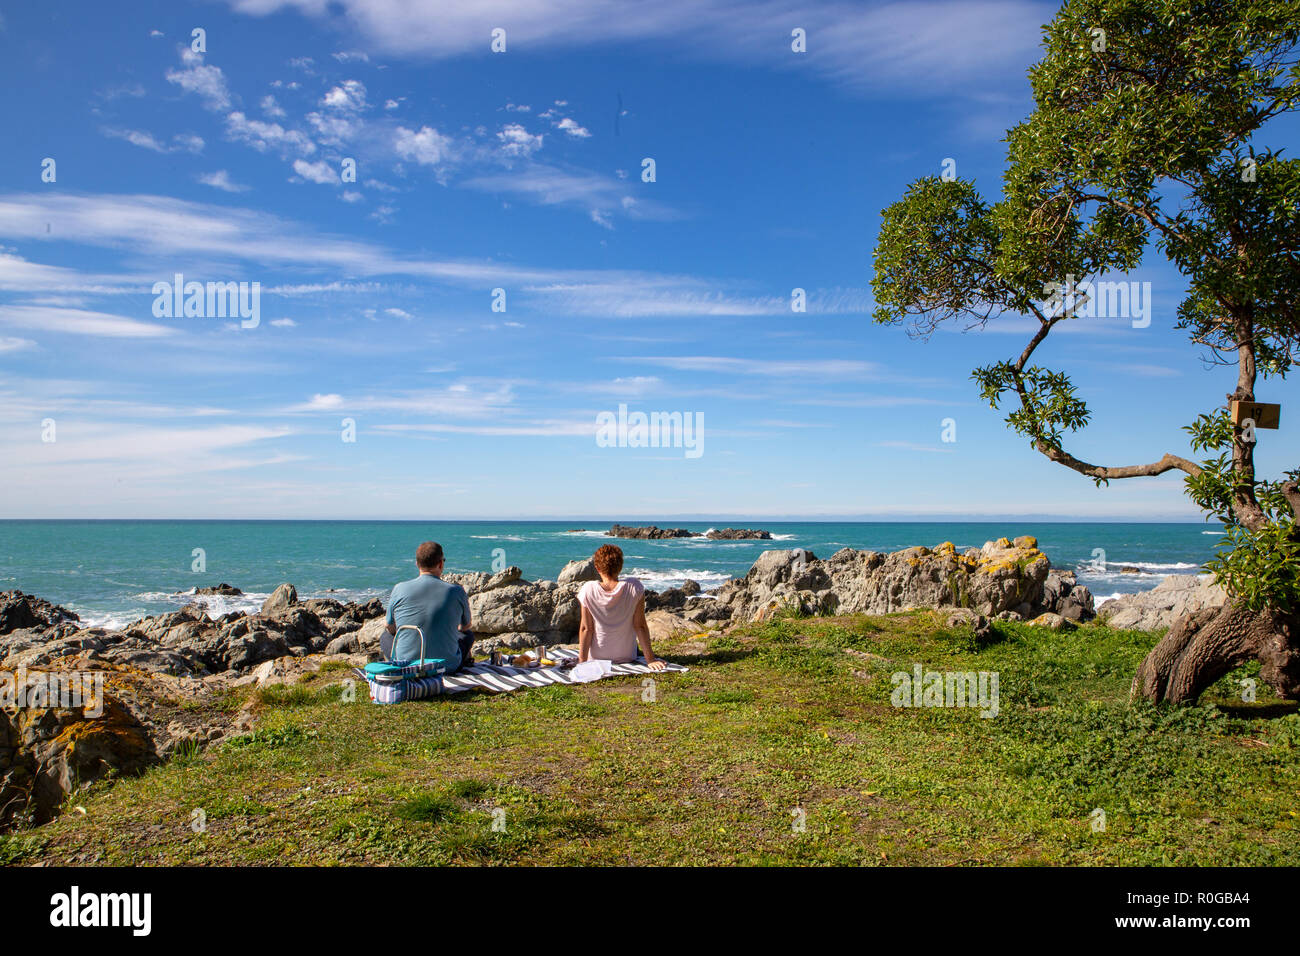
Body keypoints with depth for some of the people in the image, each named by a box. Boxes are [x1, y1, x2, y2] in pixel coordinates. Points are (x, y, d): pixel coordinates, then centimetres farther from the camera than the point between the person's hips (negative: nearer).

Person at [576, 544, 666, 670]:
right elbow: (640, 626, -14)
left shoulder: (588, 590, -18)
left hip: (596, 658, 0)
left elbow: (586, 629, -13)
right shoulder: (634, 588, -18)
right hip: (627, 657, 0)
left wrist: (582, 662, -7)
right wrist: (650, 658, -7)